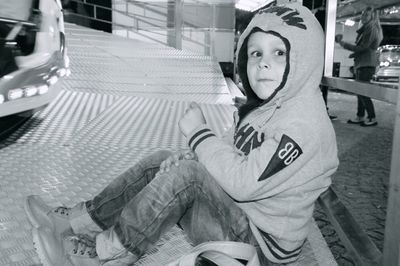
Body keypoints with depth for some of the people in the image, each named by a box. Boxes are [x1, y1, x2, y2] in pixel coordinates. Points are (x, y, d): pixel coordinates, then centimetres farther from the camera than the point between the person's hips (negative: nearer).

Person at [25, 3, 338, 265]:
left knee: (187, 173, -27)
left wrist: (199, 133, -19)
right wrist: (183, 159, -7)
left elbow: (244, 182, -30)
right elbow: (229, 152, 11)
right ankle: (82, 218, 3)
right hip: (236, 205, 9)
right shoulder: (263, 107, 8)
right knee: (162, 160, 0)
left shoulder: (304, 122, -23)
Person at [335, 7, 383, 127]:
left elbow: (363, 47, -15)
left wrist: (344, 44, -12)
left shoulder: (371, 29, -9)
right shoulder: (366, 29, 20)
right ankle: (360, 117, 13)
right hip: (361, 64, 10)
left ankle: (372, 118, -4)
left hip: (366, 64, -10)